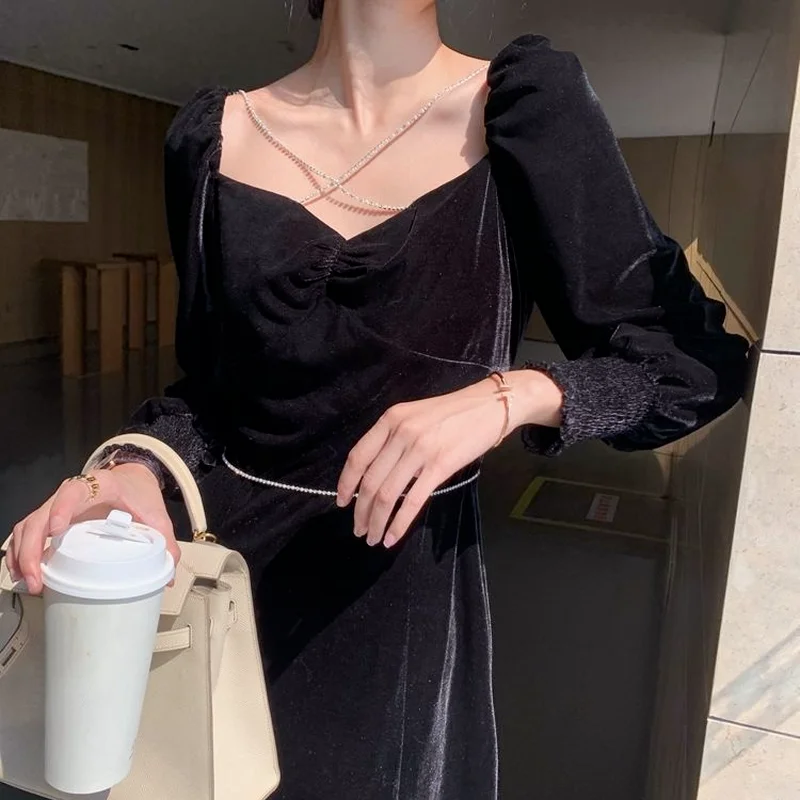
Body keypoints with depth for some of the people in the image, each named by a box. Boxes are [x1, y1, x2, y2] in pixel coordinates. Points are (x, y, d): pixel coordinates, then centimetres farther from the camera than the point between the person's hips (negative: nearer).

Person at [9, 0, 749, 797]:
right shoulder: (213, 134, 0)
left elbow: (692, 359, -8)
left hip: (406, 588, -2)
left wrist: (514, 395, -24)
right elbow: (212, 380, 7)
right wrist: (139, 466, -13)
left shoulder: (525, 103, -8)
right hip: (230, 564, 3)